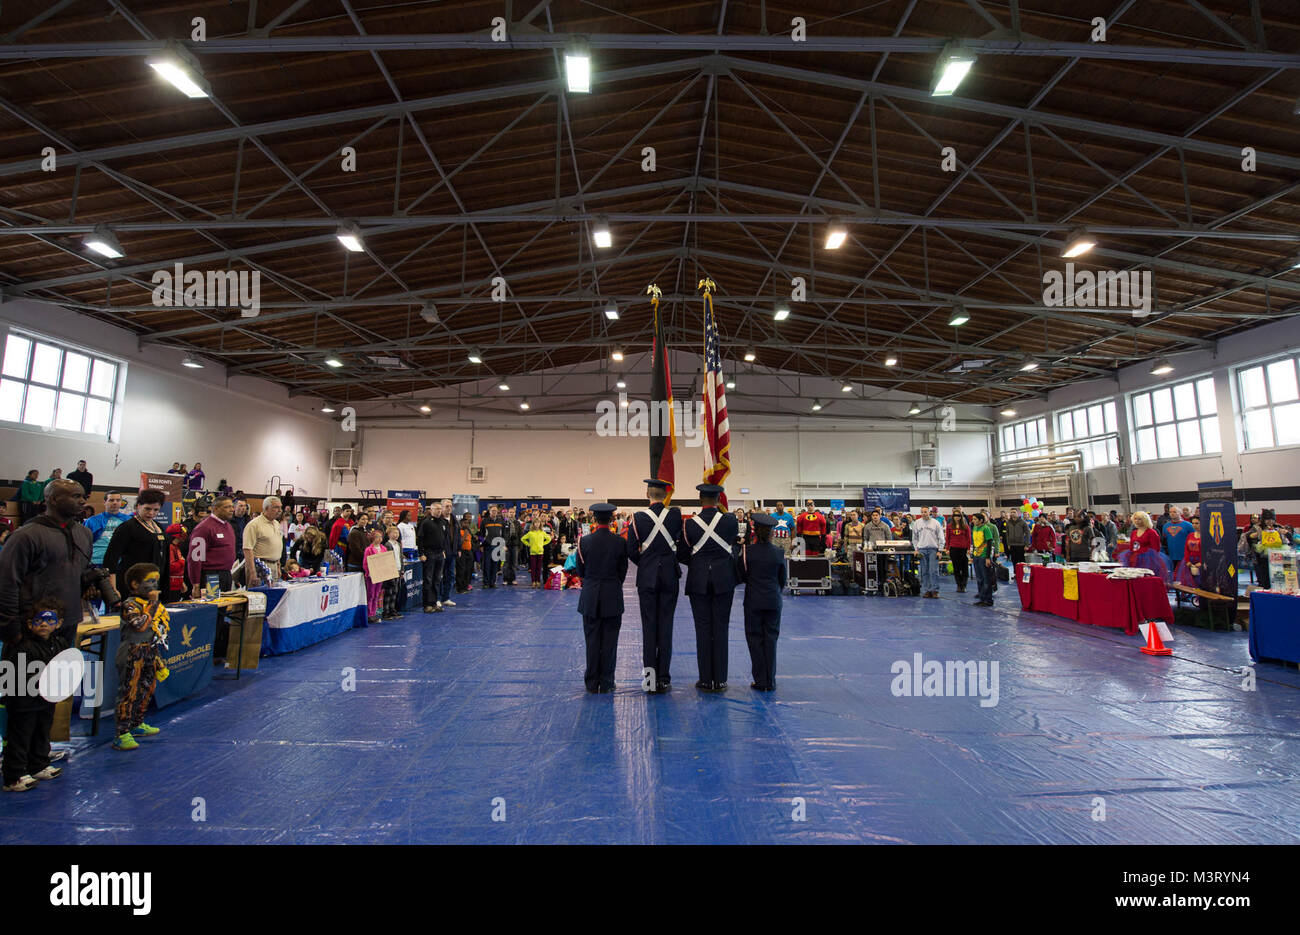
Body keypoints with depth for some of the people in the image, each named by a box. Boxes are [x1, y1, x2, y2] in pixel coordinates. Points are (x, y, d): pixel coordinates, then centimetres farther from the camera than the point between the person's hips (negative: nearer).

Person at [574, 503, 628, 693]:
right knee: (610, 640, 8)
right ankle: (606, 683, 15)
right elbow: (623, 570, 0)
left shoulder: (584, 541, -8)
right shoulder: (620, 541, -9)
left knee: (592, 640, 10)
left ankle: (592, 684, 18)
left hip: (590, 597, 1)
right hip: (613, 598, -1)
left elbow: (580, 570, 2)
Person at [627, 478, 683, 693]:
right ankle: (663, 678, 11)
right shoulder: (676, 514, -5)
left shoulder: (638, 517, -7)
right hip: (670, 576, 1)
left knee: (648, 625, 9)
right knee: (666, 626, 7)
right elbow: (683, 542, 2)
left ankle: (649, 670, 5)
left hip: (647, 577, -1)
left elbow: (631, 551, -5)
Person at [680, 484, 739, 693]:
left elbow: (681, 555, 1)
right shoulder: (730, 520, -6)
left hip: (698, 581, 0)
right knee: (721, 628, 6)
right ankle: (720, 680, 12)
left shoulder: (690, 524, -6)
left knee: (703, 628, 5)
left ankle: (706, 680, 10)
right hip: (724, 580, 1)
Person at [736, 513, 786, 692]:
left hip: (753, 601, -2)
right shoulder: (778, 553, -4)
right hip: (774, 601, 2)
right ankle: (770, 682, 14)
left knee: (755, 639, 7)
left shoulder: (747, 551, -9)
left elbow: (740, 575, -1)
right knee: (771, 639, 9)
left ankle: (760, 681, 10)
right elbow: (783, 579, 7)